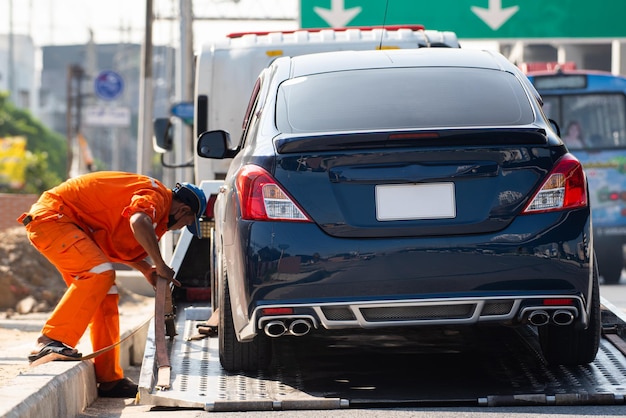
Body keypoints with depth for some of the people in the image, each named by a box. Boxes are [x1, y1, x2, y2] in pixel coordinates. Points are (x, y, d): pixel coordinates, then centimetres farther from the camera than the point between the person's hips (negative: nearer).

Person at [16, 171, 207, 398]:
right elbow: (138, 222, -37)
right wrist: (160, 265, -28)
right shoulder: (156, 195, -16)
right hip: (52, 215, -11)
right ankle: (50, 342, -26)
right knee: (99, 273, -26)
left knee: (106, 296, 7)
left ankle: (110, 379, 8)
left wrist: (147, 269, 5)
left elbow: (120, 246, 19)